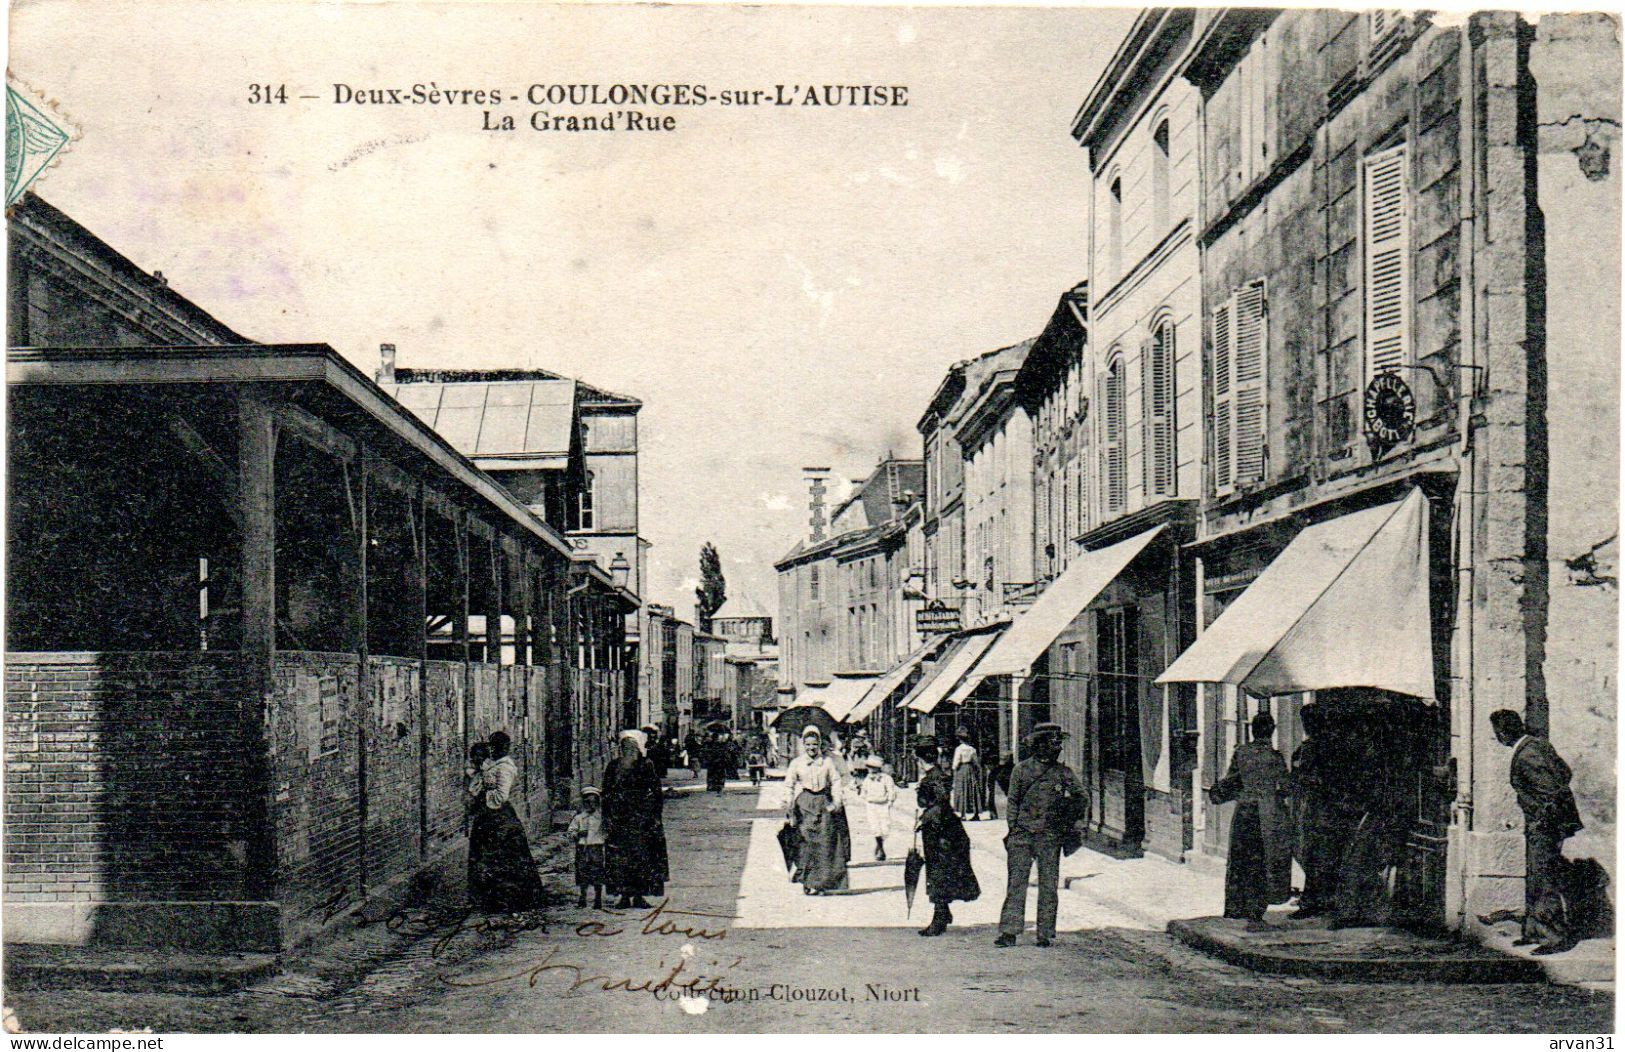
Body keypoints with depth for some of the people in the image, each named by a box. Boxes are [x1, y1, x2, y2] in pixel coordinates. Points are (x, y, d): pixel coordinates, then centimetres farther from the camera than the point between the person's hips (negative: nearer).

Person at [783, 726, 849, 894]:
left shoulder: (828, 761, 6)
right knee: (807, 842, -7)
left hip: (823, 803, 1)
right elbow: (789, 785, 8)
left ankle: (819, 883, 0)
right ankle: (806, 882, 0)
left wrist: (837, 801, -6)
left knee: (824, 842, -6)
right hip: (804, 803, -1)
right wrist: (790, 804, -1)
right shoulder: (796, 763, 6)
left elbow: (836, 781, 6)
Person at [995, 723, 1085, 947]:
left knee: (1049, 886, 2)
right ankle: (1009, 931, -4)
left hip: (1050, 836, 1)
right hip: (1022, 834, -1)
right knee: (1016, 883, -4)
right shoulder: (1021, 770, 6)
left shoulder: (1064, 772, 7)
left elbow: (1081, 797, 11)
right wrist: (1014, 827, -2)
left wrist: (1072, 823, 5)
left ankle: (1046, 934, 8)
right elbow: (1012, 801, 7)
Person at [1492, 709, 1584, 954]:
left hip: (1544, 826, -11)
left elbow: (1552, 793, -26)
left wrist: (1543, 821, -15)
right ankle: (1533, 931, 25)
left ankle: (1560, 937, -1)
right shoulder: (1538, 742, 5)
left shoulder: (1526, 757, -24)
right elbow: (1565, 772, 15)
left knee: (1546, 881, -6)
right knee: (1533, 879, 17)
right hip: (1537, 825, 11)